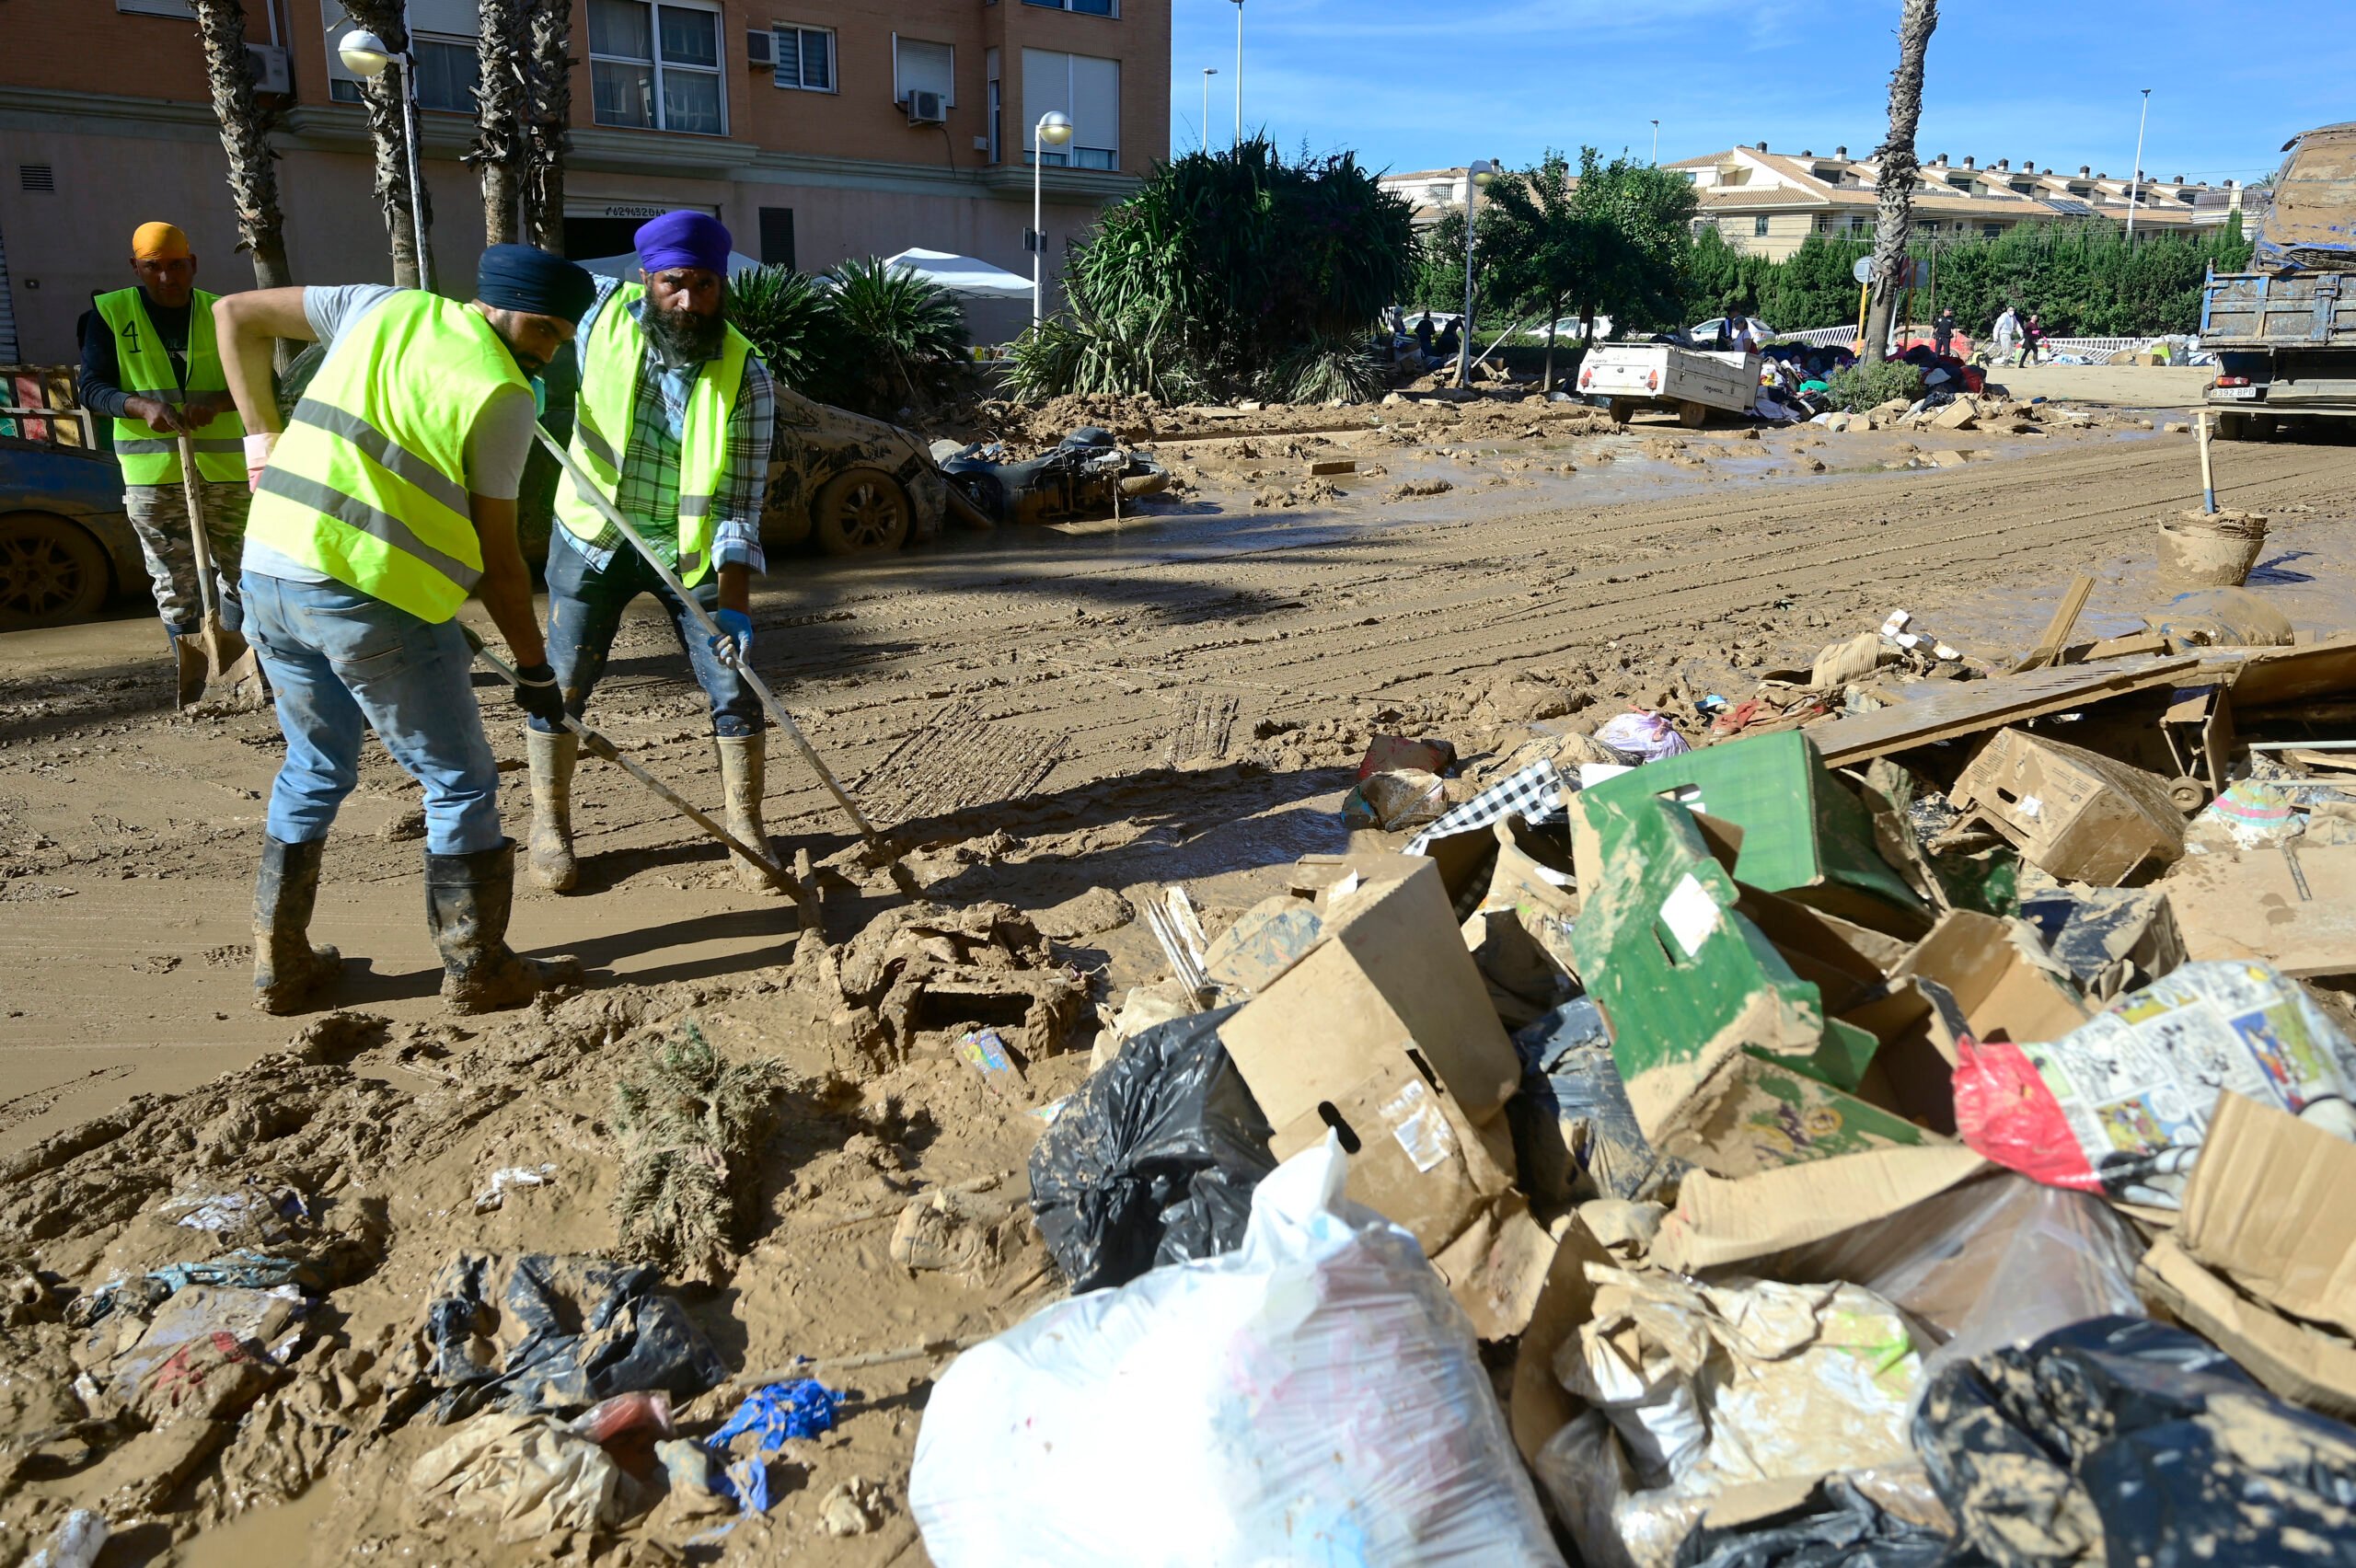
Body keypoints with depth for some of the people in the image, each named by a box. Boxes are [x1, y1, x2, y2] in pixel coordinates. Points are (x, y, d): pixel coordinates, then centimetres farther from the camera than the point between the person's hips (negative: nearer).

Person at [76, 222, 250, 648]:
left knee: (239, 573, 6)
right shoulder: (109, 312, 3)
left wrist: (216, 402, -18)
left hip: (226, 468, 1)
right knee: (174, 586, 2)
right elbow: (93, 389, 1)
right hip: (153, 473, -1)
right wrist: (142, 406, -20)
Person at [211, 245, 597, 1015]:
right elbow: (496, 555, -3)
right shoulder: (504, 395, -5)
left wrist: (263, 434, 20)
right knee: (460, 784, 8)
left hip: (270, 571, 7)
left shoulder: (384, 308, 12)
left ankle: (281, 965, 29)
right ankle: (478, 969, 16)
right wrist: (536, 668, 7)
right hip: (376, 597, -7)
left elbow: (235, 314, 16)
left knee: (315, 770, 22)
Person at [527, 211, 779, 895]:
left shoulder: (746, 379, -19)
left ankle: (747, 829, 13)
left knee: (734, 688, -3)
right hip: (594, 536, 1)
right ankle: (550, 824, 23)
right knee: (560, 684, 5)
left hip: (692, 548, -1)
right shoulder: (603, 309, -14)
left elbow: (739, 505, -22)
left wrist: (734, 603, -32)